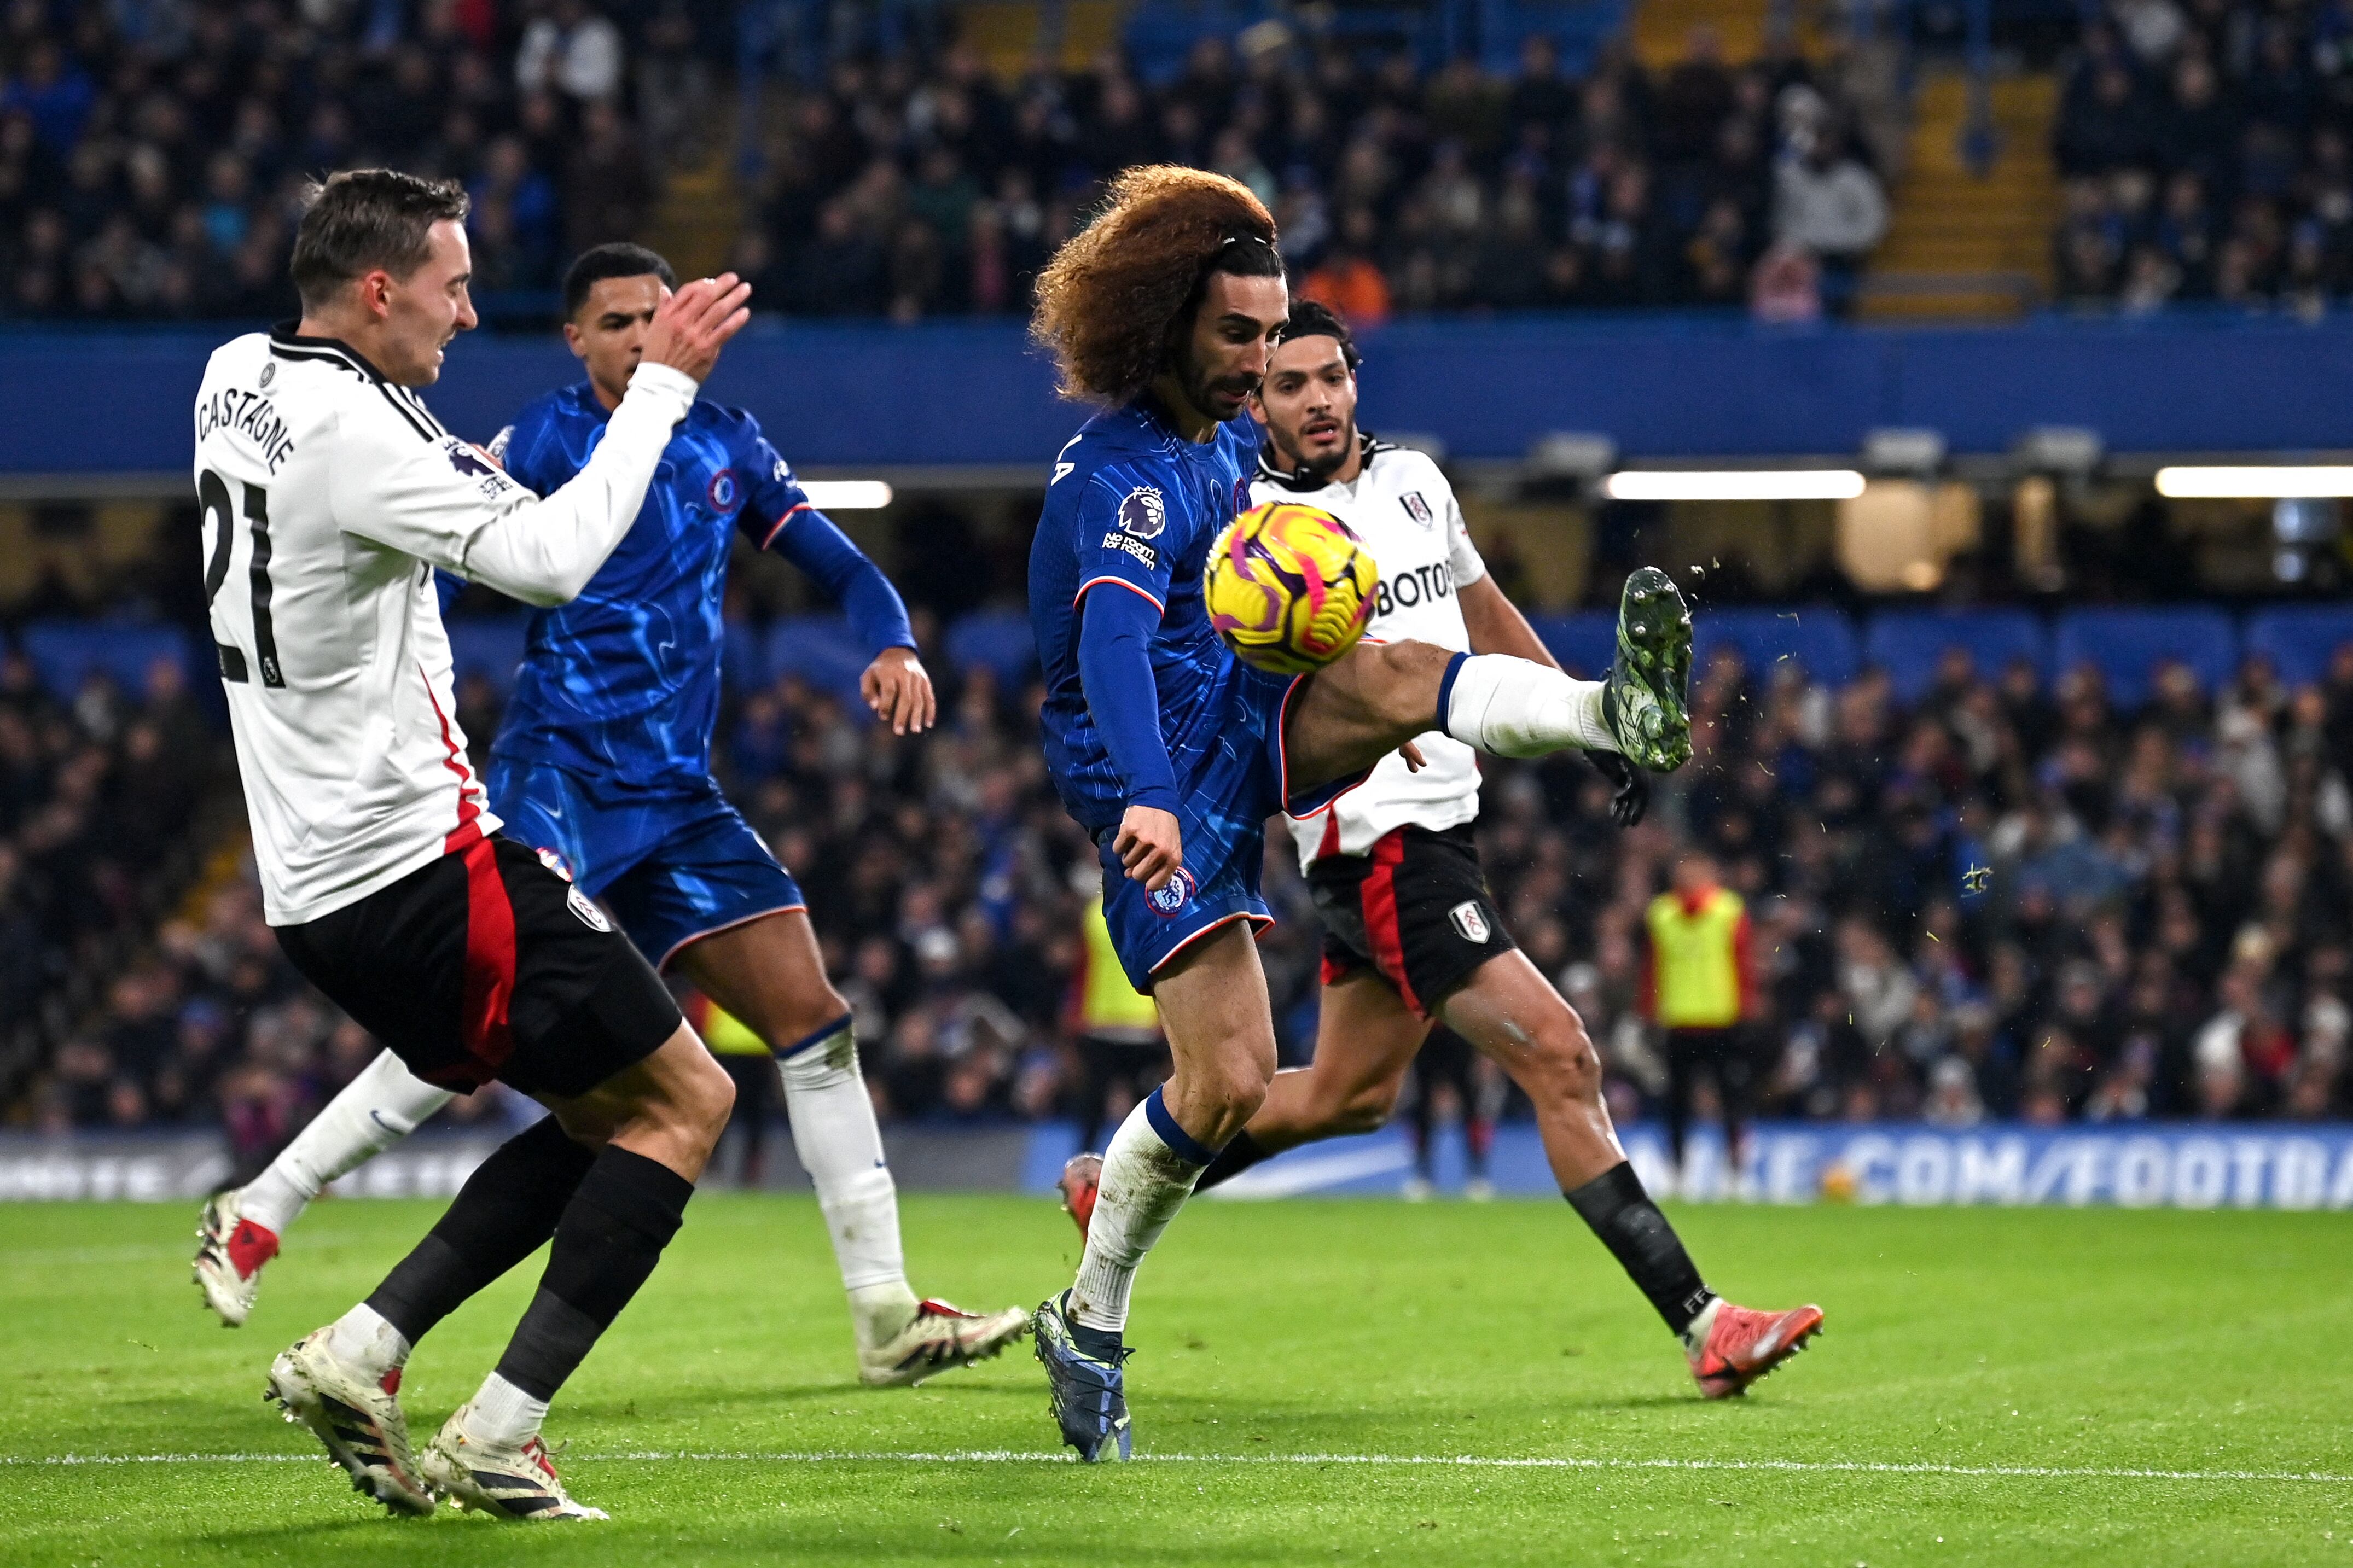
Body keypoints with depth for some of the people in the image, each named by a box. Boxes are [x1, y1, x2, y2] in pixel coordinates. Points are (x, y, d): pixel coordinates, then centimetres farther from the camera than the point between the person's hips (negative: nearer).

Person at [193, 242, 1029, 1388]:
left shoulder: (726, 446, 13)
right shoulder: (541, 443, -3)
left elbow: (842, 569, 16)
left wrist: (894, 648, -4)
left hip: (677, 798, 6)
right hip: (557, 770, -6)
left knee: (812, 1021, 0)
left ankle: (888, 1318, 4)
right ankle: (256, 1217, -12)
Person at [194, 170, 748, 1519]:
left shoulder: (238, 379, 10)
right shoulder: (352, 427, -18)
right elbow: (552, 557, -25)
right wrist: (662, 382, -16)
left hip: (317, 887, 10)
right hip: (420, 863, -10)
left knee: (603, 1117, 18)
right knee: (684, 1100, -1)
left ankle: (357, 1356, 7)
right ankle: (494, 1443, -6)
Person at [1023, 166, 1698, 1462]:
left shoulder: (1222, 443, 11)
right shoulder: (1117, 472, -20)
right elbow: (1113, 644, -37)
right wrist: (1148, 801, -52)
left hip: (1254, 727, 7)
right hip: (1162, 783, -7)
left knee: (1393, 672, -25)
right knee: (1230, 1076, -14)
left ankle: (1622, 714, -52)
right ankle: (1088, 1326, 3)